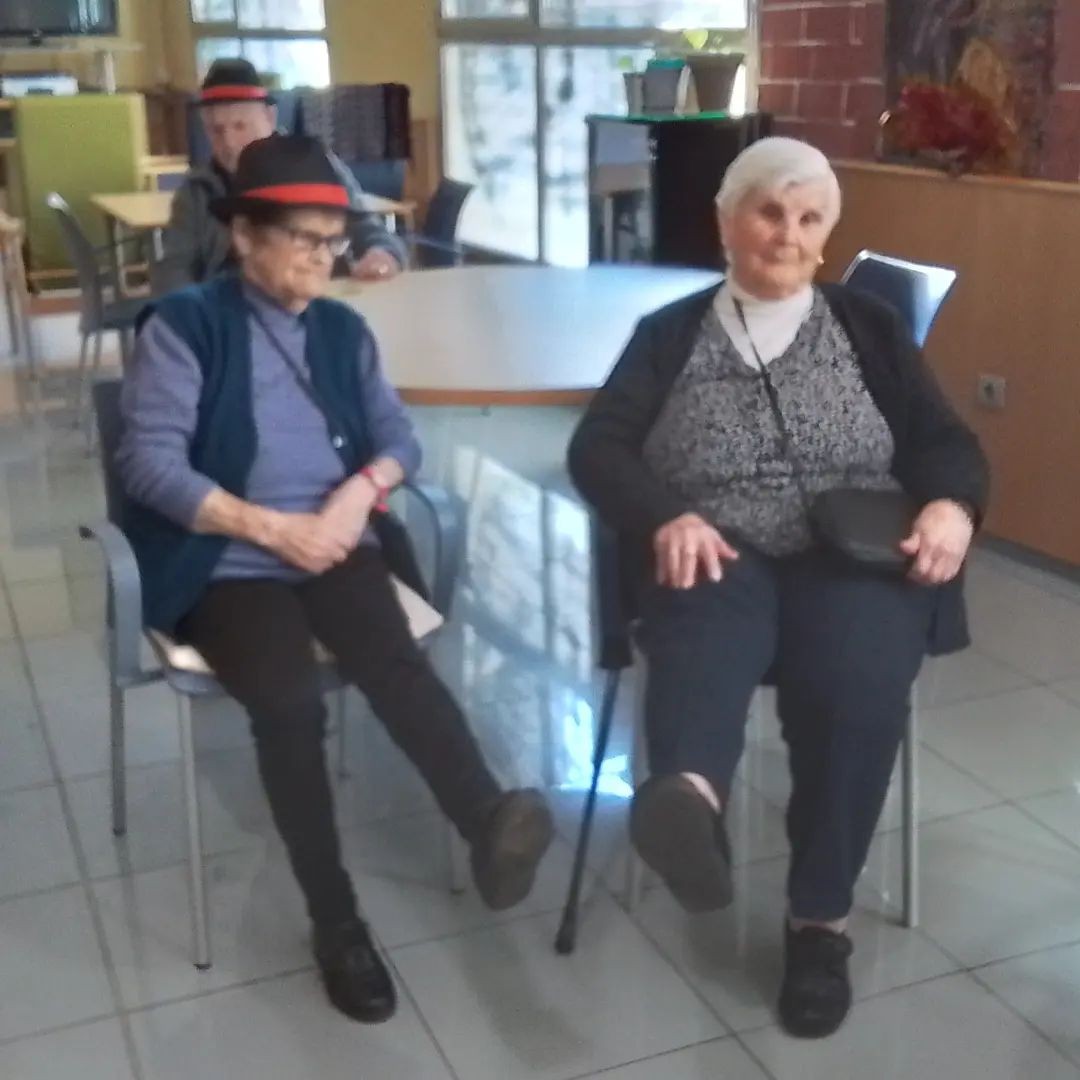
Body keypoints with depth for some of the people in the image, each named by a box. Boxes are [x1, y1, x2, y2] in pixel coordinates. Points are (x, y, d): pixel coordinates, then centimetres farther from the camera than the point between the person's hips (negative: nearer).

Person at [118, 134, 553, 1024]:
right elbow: (149, 463, -7)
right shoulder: (183, 326, 2)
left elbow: (398, 435, 13)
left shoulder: (343, 329, 18)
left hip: (335, 543, 3)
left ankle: (490, 824, -50)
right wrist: (271, 527, -14)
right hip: (226, 559, -3)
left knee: (392, 659, -30)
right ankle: (336, 921, -21)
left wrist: (360, 492, -10)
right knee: (289, 699, -30)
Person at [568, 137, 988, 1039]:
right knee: (707, 635, -37)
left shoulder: (869, 328, 20)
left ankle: (821, 920, -20)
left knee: (859, 680, -32)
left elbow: (946, 443, 13)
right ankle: (690, 797, -67)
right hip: (719, 559, -1)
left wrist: (951, 506, -11)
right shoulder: (669, 334, 17)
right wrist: (666, 518, -17)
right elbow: (598, 446, 4)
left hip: (852, 561, 1)